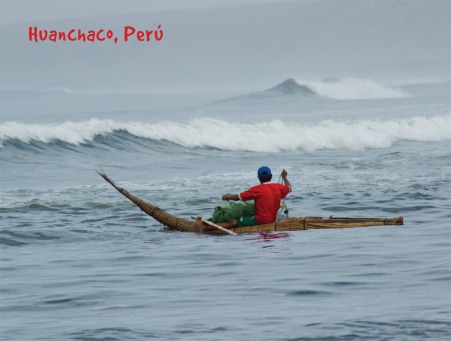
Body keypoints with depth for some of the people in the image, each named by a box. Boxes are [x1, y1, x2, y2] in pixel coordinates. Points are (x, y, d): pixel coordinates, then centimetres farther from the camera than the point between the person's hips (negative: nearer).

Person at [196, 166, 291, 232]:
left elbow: (237, 197, -5)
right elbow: (289, 188, 29)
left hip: (260, 220, -7)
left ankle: (204, 227, -17)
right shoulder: (279, 187, 5)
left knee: (234, 222, -11)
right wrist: (285, 177, 47)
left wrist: (227, 197, 13)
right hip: (272, 219, 7)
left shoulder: (257, 190, -10)